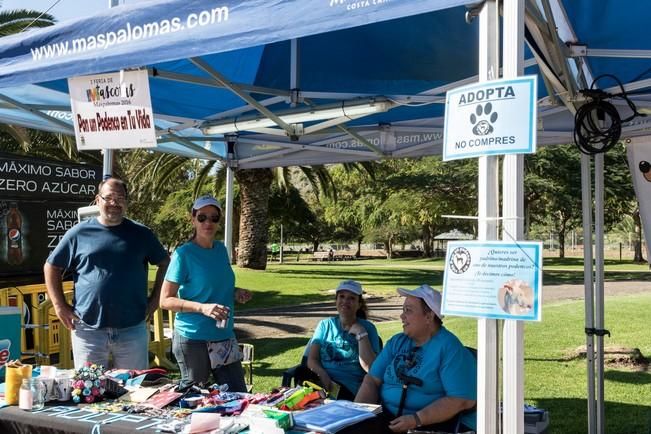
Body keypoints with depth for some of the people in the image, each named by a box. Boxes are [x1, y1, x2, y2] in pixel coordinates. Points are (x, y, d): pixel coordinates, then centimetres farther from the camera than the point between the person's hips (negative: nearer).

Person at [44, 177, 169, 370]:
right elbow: (51, 267, 10)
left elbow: (164, 263, 15)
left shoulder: (142, 234, 5)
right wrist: (60, 305, 2)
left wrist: (155, 299, 6)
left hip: (133, 329, 1)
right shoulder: (80, 233, 3)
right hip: (88, 328, -1)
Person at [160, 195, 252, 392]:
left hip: (225, 337, 6)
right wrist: (202, 307, -24)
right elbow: (165, 300, -12)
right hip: (193, 339, -6)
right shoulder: (183, 254, -11)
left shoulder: (221, 249, 8)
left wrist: (235, 293, 2)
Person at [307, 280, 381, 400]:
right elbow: (312, 359, 7)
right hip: (320, 381, 3)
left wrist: (361, 334, -6)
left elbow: (370, 368, -3)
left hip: (348, 387, -3)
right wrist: (323, 376, -14)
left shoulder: (367, 328, 10)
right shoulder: (325, 325, 18)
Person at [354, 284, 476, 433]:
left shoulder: (450, 348, -8)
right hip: (388, 418, 5)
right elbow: (372, 379, 8)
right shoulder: (397, 342, 13)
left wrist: (416, 419, -21)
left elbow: (463, 400, -16)